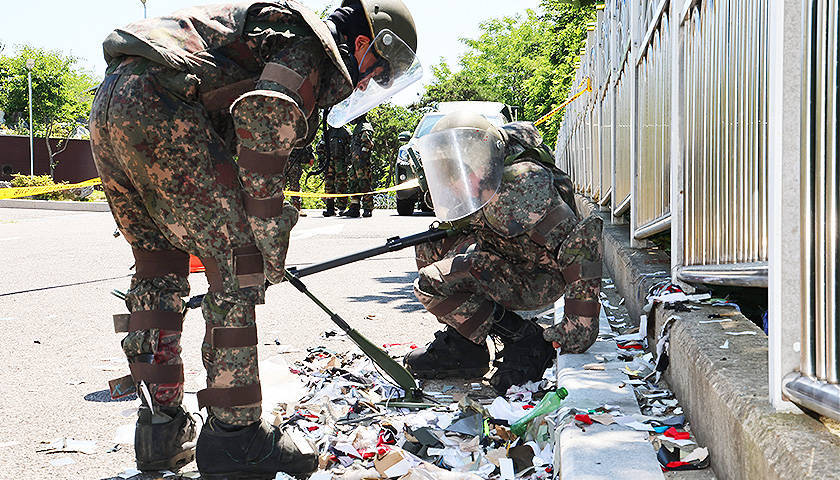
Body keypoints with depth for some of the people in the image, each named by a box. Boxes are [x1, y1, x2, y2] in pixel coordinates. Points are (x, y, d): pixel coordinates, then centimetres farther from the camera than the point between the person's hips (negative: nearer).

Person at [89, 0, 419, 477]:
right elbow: (264, 125, -16)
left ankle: (160, 432, 19)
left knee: (159, 268, 16)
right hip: (158, 104, -10)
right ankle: (235, 435, -2)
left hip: (107, 107, 10)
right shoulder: (311, 45, 2)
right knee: (237, 262, -5)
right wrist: (272, 239, -10)